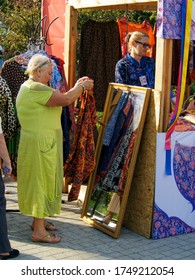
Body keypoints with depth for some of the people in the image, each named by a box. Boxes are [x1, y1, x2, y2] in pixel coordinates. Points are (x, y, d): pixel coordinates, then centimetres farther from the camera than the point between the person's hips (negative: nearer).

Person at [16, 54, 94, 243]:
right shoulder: (35, 88, -18)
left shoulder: (31, 87, 16)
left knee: (42, 183, 18)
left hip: (42, 143, 11)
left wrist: (77, 87, 11)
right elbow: (65, 100, -23)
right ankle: (39, 231, 1)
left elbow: (60, 99, 17)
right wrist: (82, 86, -7)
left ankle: (39, 221, 30)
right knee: (41, 181, -5)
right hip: (40, 144, -11)